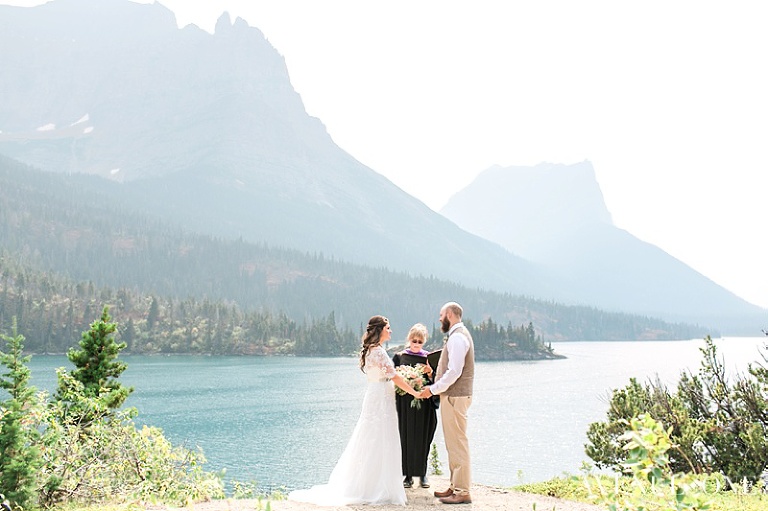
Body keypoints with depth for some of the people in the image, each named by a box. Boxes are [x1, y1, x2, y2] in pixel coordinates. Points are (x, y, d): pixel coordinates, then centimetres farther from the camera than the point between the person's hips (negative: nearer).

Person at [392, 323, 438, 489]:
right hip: (405, 403, 0)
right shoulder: (399, 356, 6)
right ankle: (408, 474, 9)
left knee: (423, 438, 2)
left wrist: (430, 373, -14)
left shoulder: (429, 358, 7)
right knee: (406, 437, 0)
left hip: (424, 403, 1)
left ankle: (422, 473, 14)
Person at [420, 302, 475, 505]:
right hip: (453, 395, 11)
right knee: (453, 444, 14)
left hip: (454, 397, -11)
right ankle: (456, 486, 21)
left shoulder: (457, 337, -15)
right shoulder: (457, 335, 17)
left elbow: (454, 372, -22)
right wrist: (436, 387, 12)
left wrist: (433, 389, -15)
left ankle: (462, 492, -4)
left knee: (458, 444, -7)